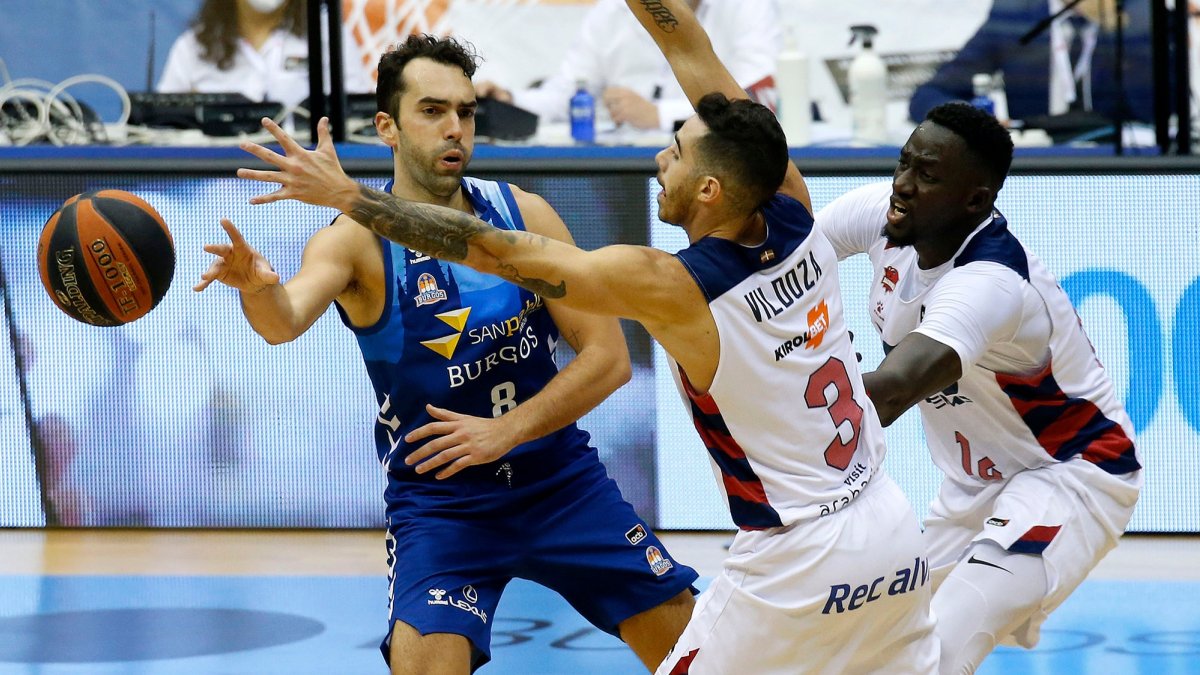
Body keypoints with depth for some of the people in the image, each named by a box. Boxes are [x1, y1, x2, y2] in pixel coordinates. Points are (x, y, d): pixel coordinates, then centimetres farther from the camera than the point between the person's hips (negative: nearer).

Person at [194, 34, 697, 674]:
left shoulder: (522, 214, -5)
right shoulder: (357, 240, -14)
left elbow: (609, 356, -7)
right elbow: (286, 320, -35)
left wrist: (504, 432, -19)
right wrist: (257, 288, -58)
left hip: (559, 476, 3)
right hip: (436, 496, -3)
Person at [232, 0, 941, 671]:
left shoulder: (669, 287, -17)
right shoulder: (797, 224, -3)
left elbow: (494, 251, -12)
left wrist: (345, 194, -6)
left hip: (797, 566, -6)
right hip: (896, 533, 7)